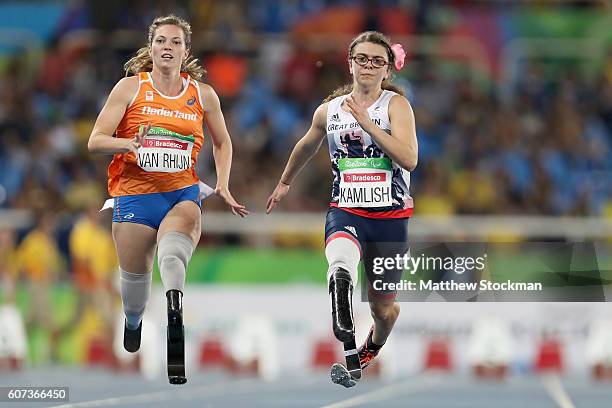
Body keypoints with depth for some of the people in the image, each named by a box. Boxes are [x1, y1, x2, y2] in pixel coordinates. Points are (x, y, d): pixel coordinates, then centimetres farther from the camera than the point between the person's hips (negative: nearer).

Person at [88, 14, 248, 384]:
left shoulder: (203, 94, 7)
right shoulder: (130, 88, 1)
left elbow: (222, 142, 24)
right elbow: (96, 141, -3)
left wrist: (223, 186, 12)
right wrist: (131, 144, -22)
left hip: (183, 192, -1)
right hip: (134, 192, 1)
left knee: (173, 254, -31)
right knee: (135, 273, 8)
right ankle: (133, 322, 42)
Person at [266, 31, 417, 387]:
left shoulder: (396, 104, -5)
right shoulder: (330, 110, 6)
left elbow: (409, 159, -20)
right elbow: (307, 146, 28)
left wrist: (366, 122, -24)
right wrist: (285, 183, 41)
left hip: (391, 216, -1)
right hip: (345, 212, 1)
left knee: (383, 306, 13)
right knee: (341, 263, -35)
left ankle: (373, 348, 50)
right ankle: (348, 353, -45)